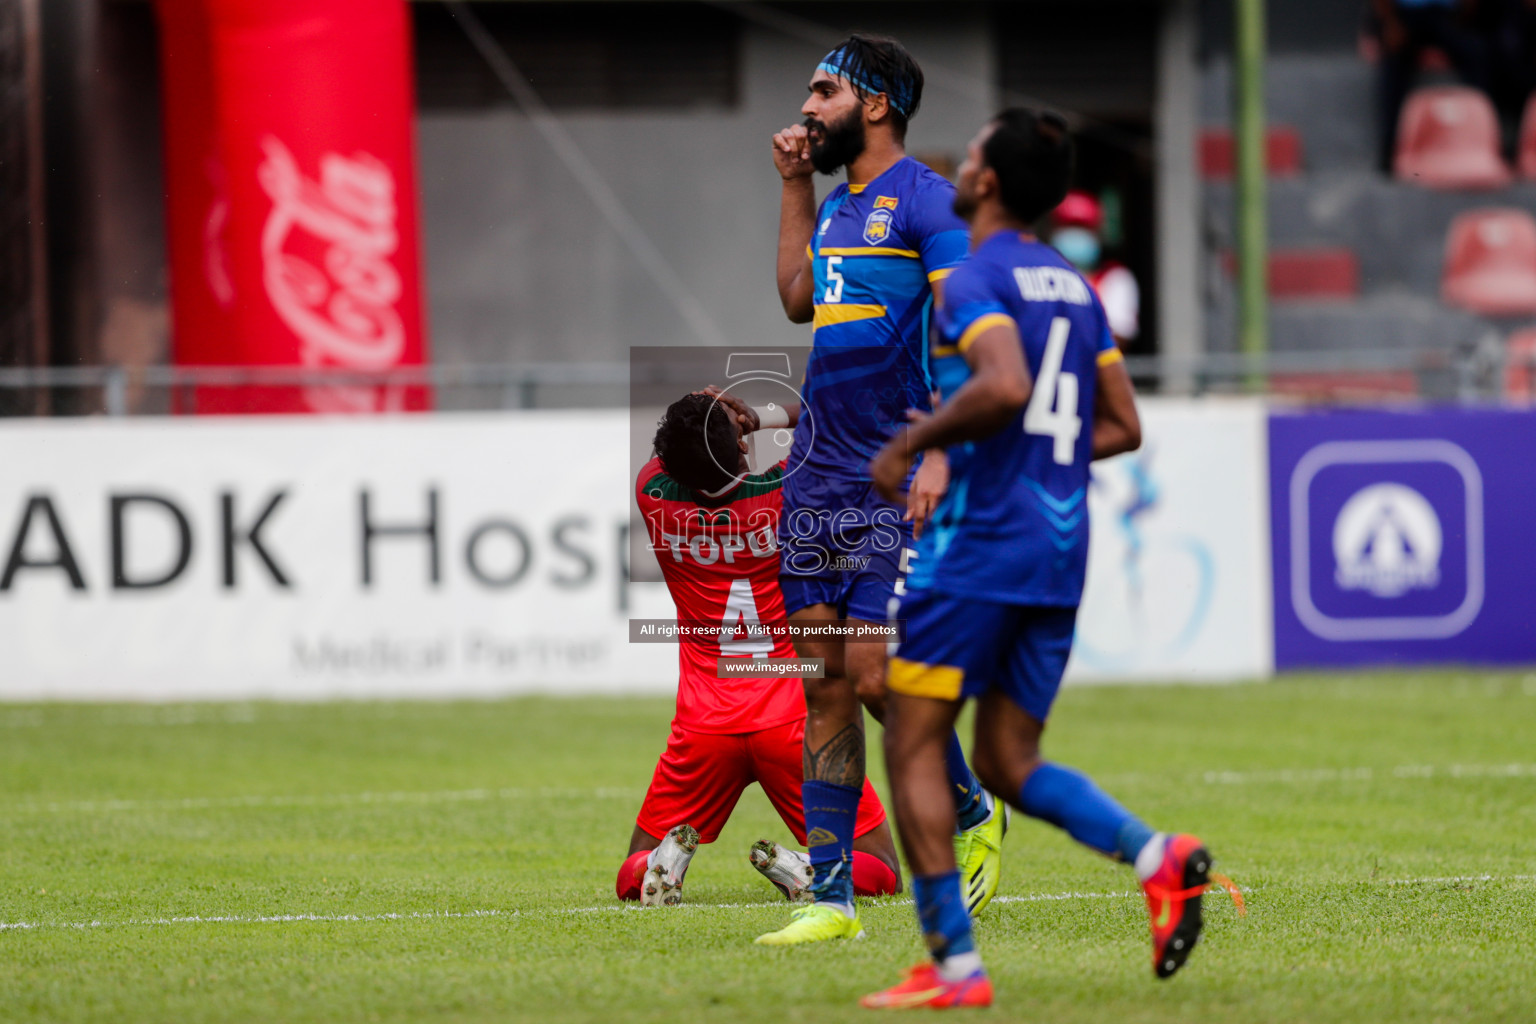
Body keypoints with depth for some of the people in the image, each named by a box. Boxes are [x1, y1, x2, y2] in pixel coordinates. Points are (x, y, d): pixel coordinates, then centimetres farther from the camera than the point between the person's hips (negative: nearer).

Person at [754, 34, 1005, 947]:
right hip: (818, 480, 8)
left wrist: (942, 454, -24)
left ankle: (975, 816, 15)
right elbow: (798, 299, 32)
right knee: (826, 689, 4)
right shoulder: (839, 208, 17)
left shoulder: (925, 201, -9)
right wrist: (795, 187, 25)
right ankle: (832, 898, 5)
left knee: (875, 676, -11)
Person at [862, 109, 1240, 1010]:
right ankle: (1159, 857, -11)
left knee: (913, 746, 1)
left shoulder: (974, 282, -10)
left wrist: (912, 444, -14)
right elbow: (1123, 427, 18)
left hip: (977, 546, -8)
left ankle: (954, 964, -5)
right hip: (1061, 557, 8)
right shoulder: (1075, 287, 16)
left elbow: (1004, 388, -28)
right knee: (1009, 764, 12)